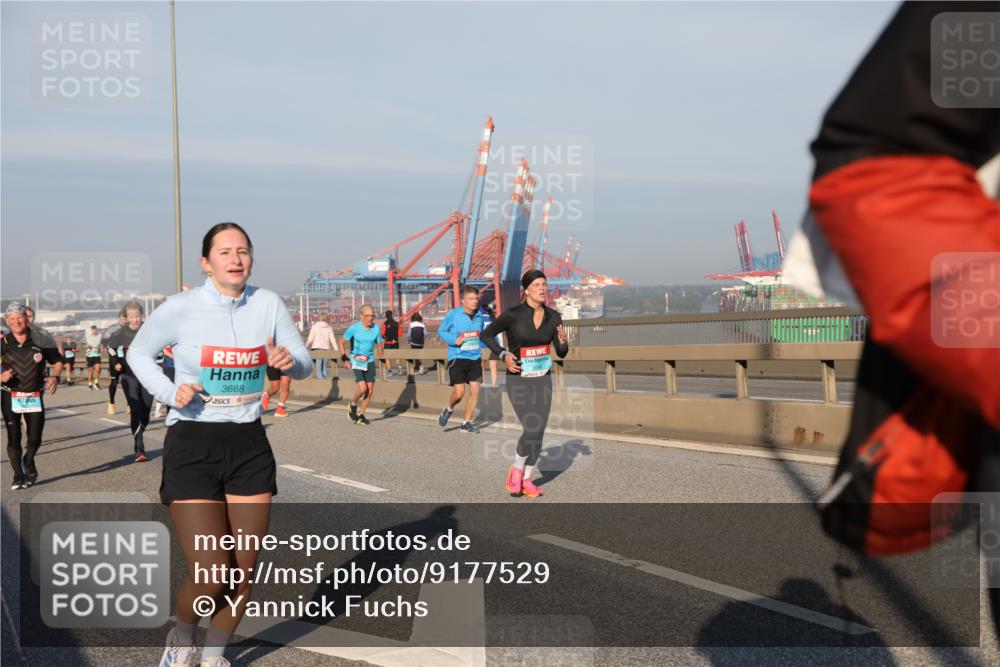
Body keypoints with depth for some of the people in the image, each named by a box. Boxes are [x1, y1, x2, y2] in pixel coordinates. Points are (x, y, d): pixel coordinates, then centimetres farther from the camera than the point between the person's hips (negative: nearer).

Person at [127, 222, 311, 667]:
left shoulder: (268, 304, -2)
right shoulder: (180, 308, -10)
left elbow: (305, 365, 7)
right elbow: (138, 352, 6)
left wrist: (290, 361, -17)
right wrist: (170, 392, -11)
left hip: (249, 445, 4)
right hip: (192, 447, -3)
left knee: (244, 571, 7)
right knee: (210, 576, -9)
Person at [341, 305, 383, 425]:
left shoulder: (376, 329, -4)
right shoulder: (354, 328, -12)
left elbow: (379, 344, 6)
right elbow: (342, 343, -1)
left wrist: (379, 351, -14)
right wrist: (345, 358, -9)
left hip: (370, 361, 4)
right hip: (356, 361, -4)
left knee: (370, 390, 0)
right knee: (362, 388, -18)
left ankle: (360, 415, 18)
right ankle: (353, 404, 14)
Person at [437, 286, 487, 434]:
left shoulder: (479, 316, 4)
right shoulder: (453, 314, -10)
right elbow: (441, 331, 0)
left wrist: (480, 352, 7)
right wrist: (454, 340, -16)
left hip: (475, 359, 5)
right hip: (457, 358, -5)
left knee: (475, 391, -1)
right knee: (459, 392, -10)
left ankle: (466, 423, 12)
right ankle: (448, 409, 23)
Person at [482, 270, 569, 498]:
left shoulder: (553, 317, -2)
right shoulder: (513, 314, -15)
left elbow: (561, 354, 4)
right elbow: (487, 334, -1)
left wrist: (563, 342, -18)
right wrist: (504, 355, -13)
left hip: (543, 380, 4)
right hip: (518, 380, -4)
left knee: (539, 432, 2)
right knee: (531, 428, -17)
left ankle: (526, 480, 19)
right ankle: (516, 471, 9)